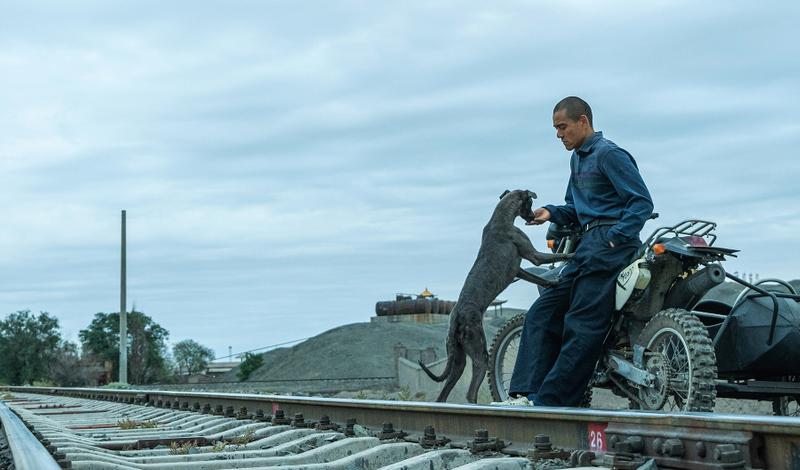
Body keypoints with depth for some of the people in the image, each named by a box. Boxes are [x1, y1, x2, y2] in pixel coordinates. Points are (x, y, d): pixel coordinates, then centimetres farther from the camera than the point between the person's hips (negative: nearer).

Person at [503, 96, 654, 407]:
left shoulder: (609, 154, -7)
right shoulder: (578, 158, 22)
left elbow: (642, 201, -12)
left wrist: (615, 238, -20)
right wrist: (552, 213, 6)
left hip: (610, 243, -10)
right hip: (588, 244, 10)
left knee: (581, 326, -12)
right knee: (542, 315, 3)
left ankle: (549, 400, -14)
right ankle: (525, 393, -1)